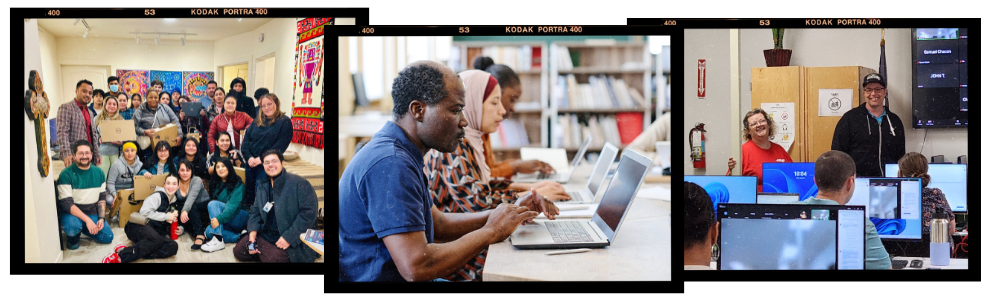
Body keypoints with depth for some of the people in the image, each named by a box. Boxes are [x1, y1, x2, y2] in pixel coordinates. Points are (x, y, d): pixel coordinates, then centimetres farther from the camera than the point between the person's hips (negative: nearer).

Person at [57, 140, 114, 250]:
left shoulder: (98, 173, 4)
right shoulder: (66, 174, -14)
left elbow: (102, 197, 11)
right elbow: (67, 203, -19)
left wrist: (101, 218, -5)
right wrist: (87, 220, -27)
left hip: (93, 213, 5)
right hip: (72, 213, -5)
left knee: (108, 237, -11)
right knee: (73, 226, -38)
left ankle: (81, 227, 17)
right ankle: (73, 236, 2)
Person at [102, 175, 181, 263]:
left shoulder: (174, 202, 22)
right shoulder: (158, 195, 0)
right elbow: (144, 211, -15)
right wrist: (166, 216, -7)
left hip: (154, 232, 7)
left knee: (173, 246, -28)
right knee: (156, 239, -42)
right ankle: (121, 255, -37)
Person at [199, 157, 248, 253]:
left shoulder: (237, 183, -8)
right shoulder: (215, 184, 12)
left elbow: (233, 204, -21)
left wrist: (220, 219, -34)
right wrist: (214, 219, -9)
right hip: (227, 224, 6)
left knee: (213, 204, -25)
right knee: (208, 232, -23)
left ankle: (218, 241, -36)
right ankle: (239, 237, -23)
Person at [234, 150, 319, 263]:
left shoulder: (299, 184, -14)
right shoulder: (262, 186, 12)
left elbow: (309, 213, -19)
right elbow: (255, 211, 14)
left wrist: (289, 238, -22)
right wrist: (252, 232, -6)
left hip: (294, 241, -7)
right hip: (266, 235, 7)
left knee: (273, 258, -27)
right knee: (238, 251, 2)